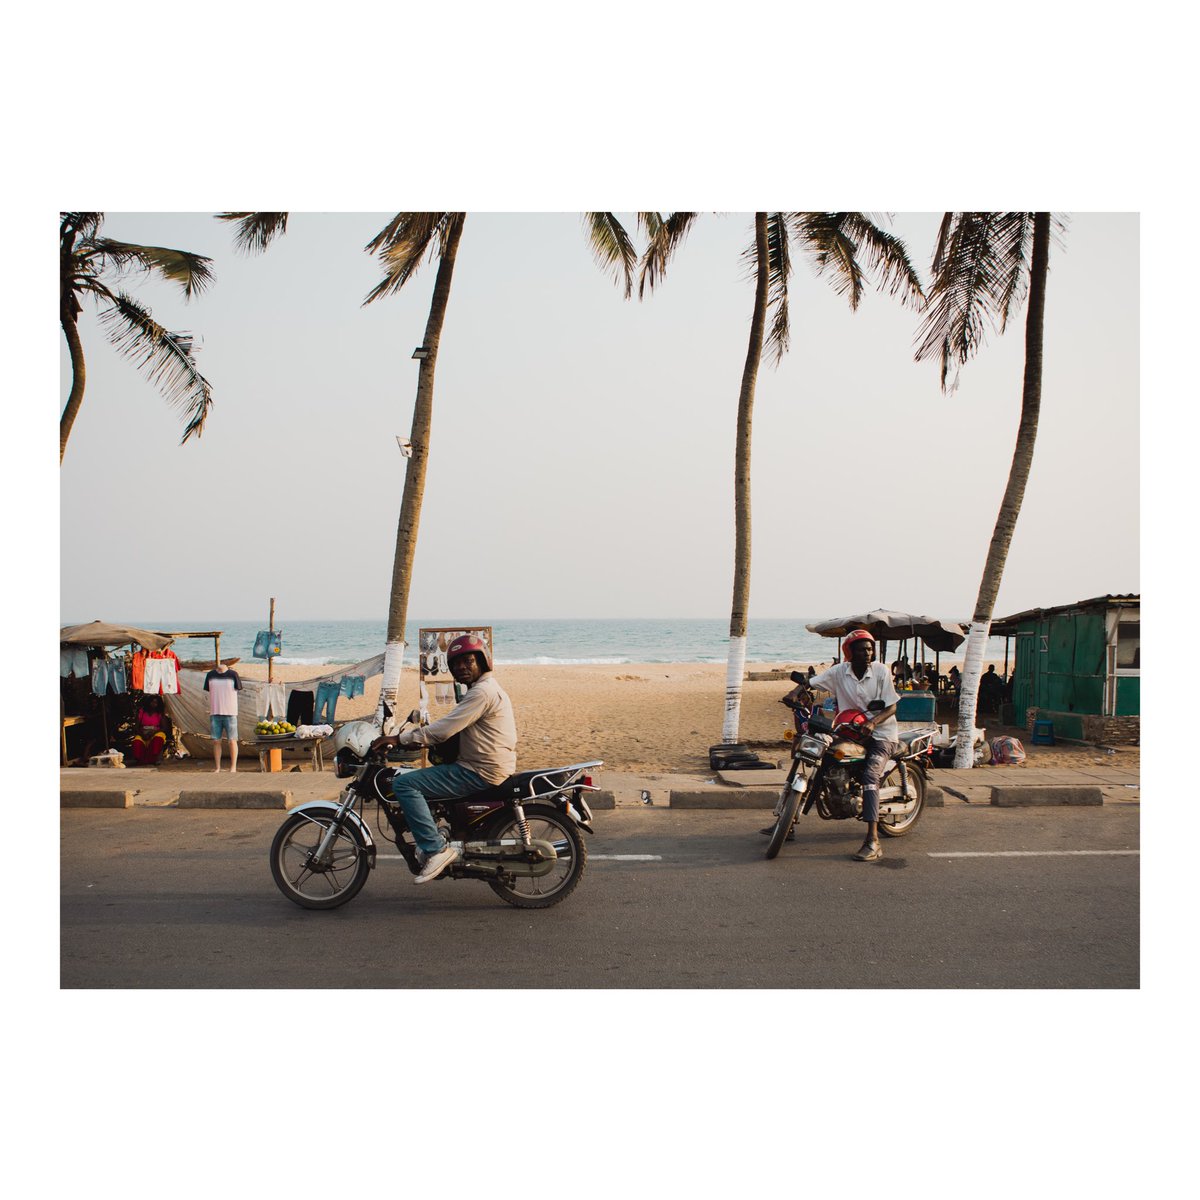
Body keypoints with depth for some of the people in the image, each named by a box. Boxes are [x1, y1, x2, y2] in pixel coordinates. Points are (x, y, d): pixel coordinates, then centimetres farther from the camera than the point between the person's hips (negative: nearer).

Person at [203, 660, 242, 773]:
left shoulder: (233, 675, -2)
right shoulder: (211, 675, 7)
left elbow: (237, 690, 5)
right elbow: (209, 692, 13)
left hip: (230, 713, -3)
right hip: (215, 713, 3)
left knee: (232, 740, -1)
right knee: (216, 741, 4)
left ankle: (233, 767, 6)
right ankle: (217, 767, 12)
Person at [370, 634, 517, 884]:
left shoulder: (482, 691, -15)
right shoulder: (487, 688, 19)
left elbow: (444, 729, -22)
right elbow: (454, 728, 23)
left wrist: (400, 738, -17)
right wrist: (410, 738, 15)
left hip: (482, 773, -11)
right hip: (488, 768, 11)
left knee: (404, 784, -16)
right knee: (418, 778, 27)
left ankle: (436, 849, -19)